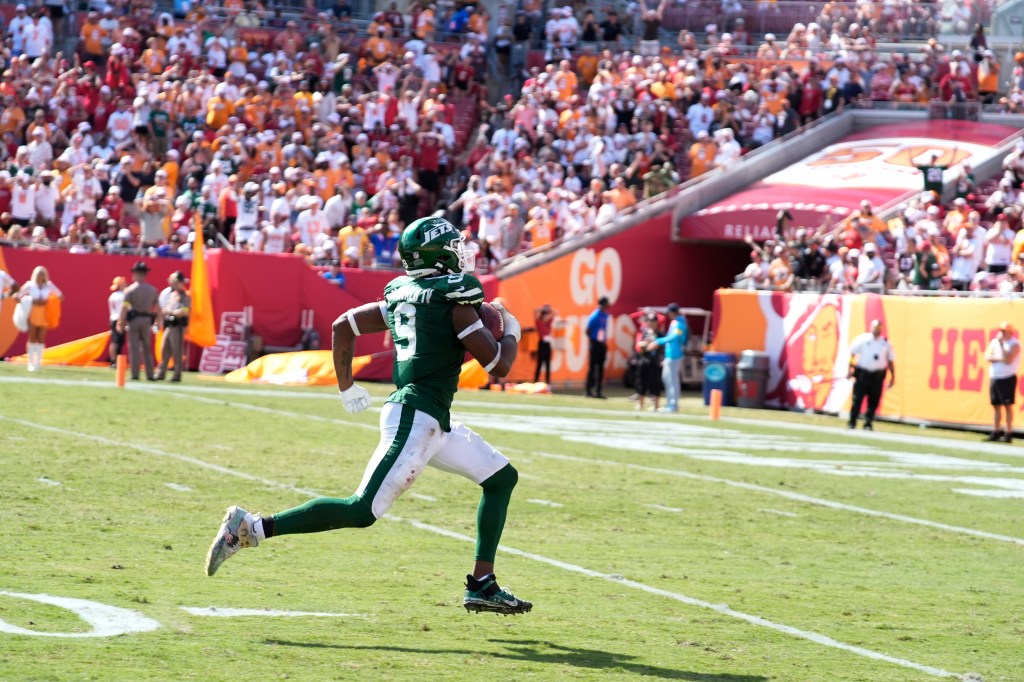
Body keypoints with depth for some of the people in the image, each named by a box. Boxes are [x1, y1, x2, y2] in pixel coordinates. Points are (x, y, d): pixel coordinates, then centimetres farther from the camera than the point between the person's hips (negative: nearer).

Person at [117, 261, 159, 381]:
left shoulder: (130, 289, -8)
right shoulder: (152, 289, 4)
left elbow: (124, 308, -13)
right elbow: (157, 307, 4)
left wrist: (120, 323, -11)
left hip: (133, 319, -4)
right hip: (147, 320, 4)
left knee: (134, 348, 0)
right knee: (147, 348, 12)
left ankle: (135, 375, -2)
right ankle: (150, 375, 9)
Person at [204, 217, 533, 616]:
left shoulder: (401, 295, 12)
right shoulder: (455, 298, -12)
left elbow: (344, 325, 16)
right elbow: (498, 365, -11)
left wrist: (346, 387, 26)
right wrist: (511, 332, 10)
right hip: (416, 419, -10)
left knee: (502, 477, 18)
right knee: (362, 511, -12)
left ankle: (482, 586, 15)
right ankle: (252, 528, -14)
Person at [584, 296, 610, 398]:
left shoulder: (605, 315, 8)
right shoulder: (595, 316, -15)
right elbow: (588, 331, -13)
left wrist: (604, 340, 12)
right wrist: (594, 340, -7)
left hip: (602, 344, 8)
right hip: (595, 344, -8)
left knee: (600, 368, 9)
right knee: (592, 367, -3)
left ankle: (599, 391, 13)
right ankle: (589, 391, 2)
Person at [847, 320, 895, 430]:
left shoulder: (886, 343, 11)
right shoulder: (862, 339, 3)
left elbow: (890, 361, 14)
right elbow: (852, 354, 1)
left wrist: (892, 376, 8)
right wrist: (850, 369, -8)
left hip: (878, 376, 2)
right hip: (862, 374, -2)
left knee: (874, 401, 0)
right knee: (857, 399, -4)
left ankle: (868, 424, 10)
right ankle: (852, 424, 2)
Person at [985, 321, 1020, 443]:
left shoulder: (1014, 344, -5)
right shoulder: (994, 342, 12)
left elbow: (1008, 360, -17)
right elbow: (988, 356, 2)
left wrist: (1002, 344, -14)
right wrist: (1000, 358, -12)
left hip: (1007, 378, -6)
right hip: (994, 377, 6)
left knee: (1007, 406, -7)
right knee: (996, 405, 8)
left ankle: (1008, 434, -7)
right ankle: (996, 432, 13)